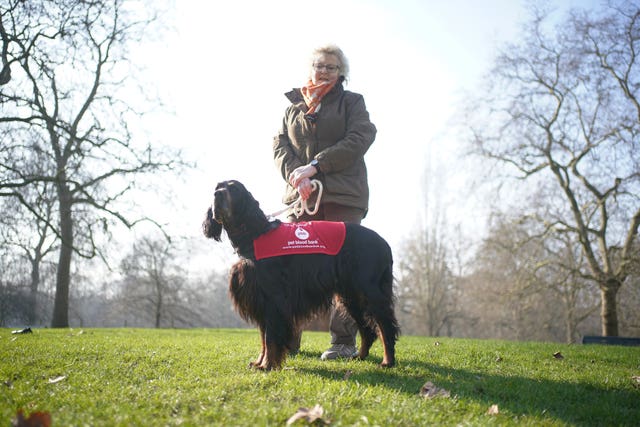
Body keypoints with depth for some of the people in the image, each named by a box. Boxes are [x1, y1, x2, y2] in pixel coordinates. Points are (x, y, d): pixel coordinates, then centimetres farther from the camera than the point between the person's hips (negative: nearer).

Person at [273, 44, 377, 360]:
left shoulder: (352, 102, 13)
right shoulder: (293, 107, 23)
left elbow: (359, 139, -3)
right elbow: (280, 145, 12)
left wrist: (316, 165, -12)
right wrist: (296, 173, -10)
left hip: (342, 197, -3)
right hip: (301, 194, 3)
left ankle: (344, 342, -4)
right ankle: (288, 340, 4)